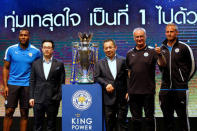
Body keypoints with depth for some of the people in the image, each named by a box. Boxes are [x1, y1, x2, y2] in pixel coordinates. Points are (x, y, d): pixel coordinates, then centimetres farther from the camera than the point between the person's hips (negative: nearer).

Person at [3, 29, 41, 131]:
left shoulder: (36, 52, 1)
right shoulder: (11, 49, 1)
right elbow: (6, 68, 5)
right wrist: (5, 86, -2)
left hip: (27, 85, 0)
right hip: (12, 84, 0)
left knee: (24, 114, 6)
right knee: (9, 112, -1)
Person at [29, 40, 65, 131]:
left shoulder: (59, 64, 2)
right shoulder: (36, 63, 8)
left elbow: (62, 82, 2)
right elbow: (32, 81, 8)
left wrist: (59, 97, -7)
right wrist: (31, 97, 1)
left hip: (53, 100, -1)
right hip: (38, 99, 2)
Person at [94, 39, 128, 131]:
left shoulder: (123, 61, 5)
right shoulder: (100, 63, 10)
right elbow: (96, 77, 2)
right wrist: (106, 84, -13)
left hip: (122, 97, -1)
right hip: (108, 98, 1)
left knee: (121, 120, 3)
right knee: (109, 122, 5)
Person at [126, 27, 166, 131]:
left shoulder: (152, 51, -2)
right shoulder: (130, 53, 10)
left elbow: (162, 64, -15)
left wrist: (160, 54, -35)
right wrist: (128, 88, 9)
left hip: (148, 90, -3)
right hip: (133, 91, 3)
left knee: (149, 118, 6)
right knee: (136, 118, 13)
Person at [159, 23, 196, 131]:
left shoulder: (184, 47, -2)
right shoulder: (162, 48, 10)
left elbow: (192, 67, 4)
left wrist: (184, 80, 7)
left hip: (180, 89, -4)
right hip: (165, 88, 4)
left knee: (183, 116, -1)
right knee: (167, 117, 10)